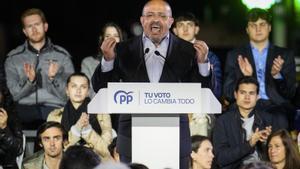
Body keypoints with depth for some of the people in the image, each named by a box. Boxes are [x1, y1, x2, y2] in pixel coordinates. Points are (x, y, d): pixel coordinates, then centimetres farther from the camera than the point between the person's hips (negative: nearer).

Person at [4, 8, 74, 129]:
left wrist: (53, 78, -13)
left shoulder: (62, 55, 11)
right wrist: (29, 81, -15)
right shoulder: (13, 58, 12)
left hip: (54, 110, 0)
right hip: (24, 109, 0)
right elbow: (14, 94, 4)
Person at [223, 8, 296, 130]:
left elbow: (290, 93, 10)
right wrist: (245, 78, -11)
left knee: (280, 120, -34)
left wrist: (277, 75, -9)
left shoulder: (285, 55, 17)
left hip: (276, 107, 1)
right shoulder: (235, 56, 16)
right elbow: (228, 94, 8)